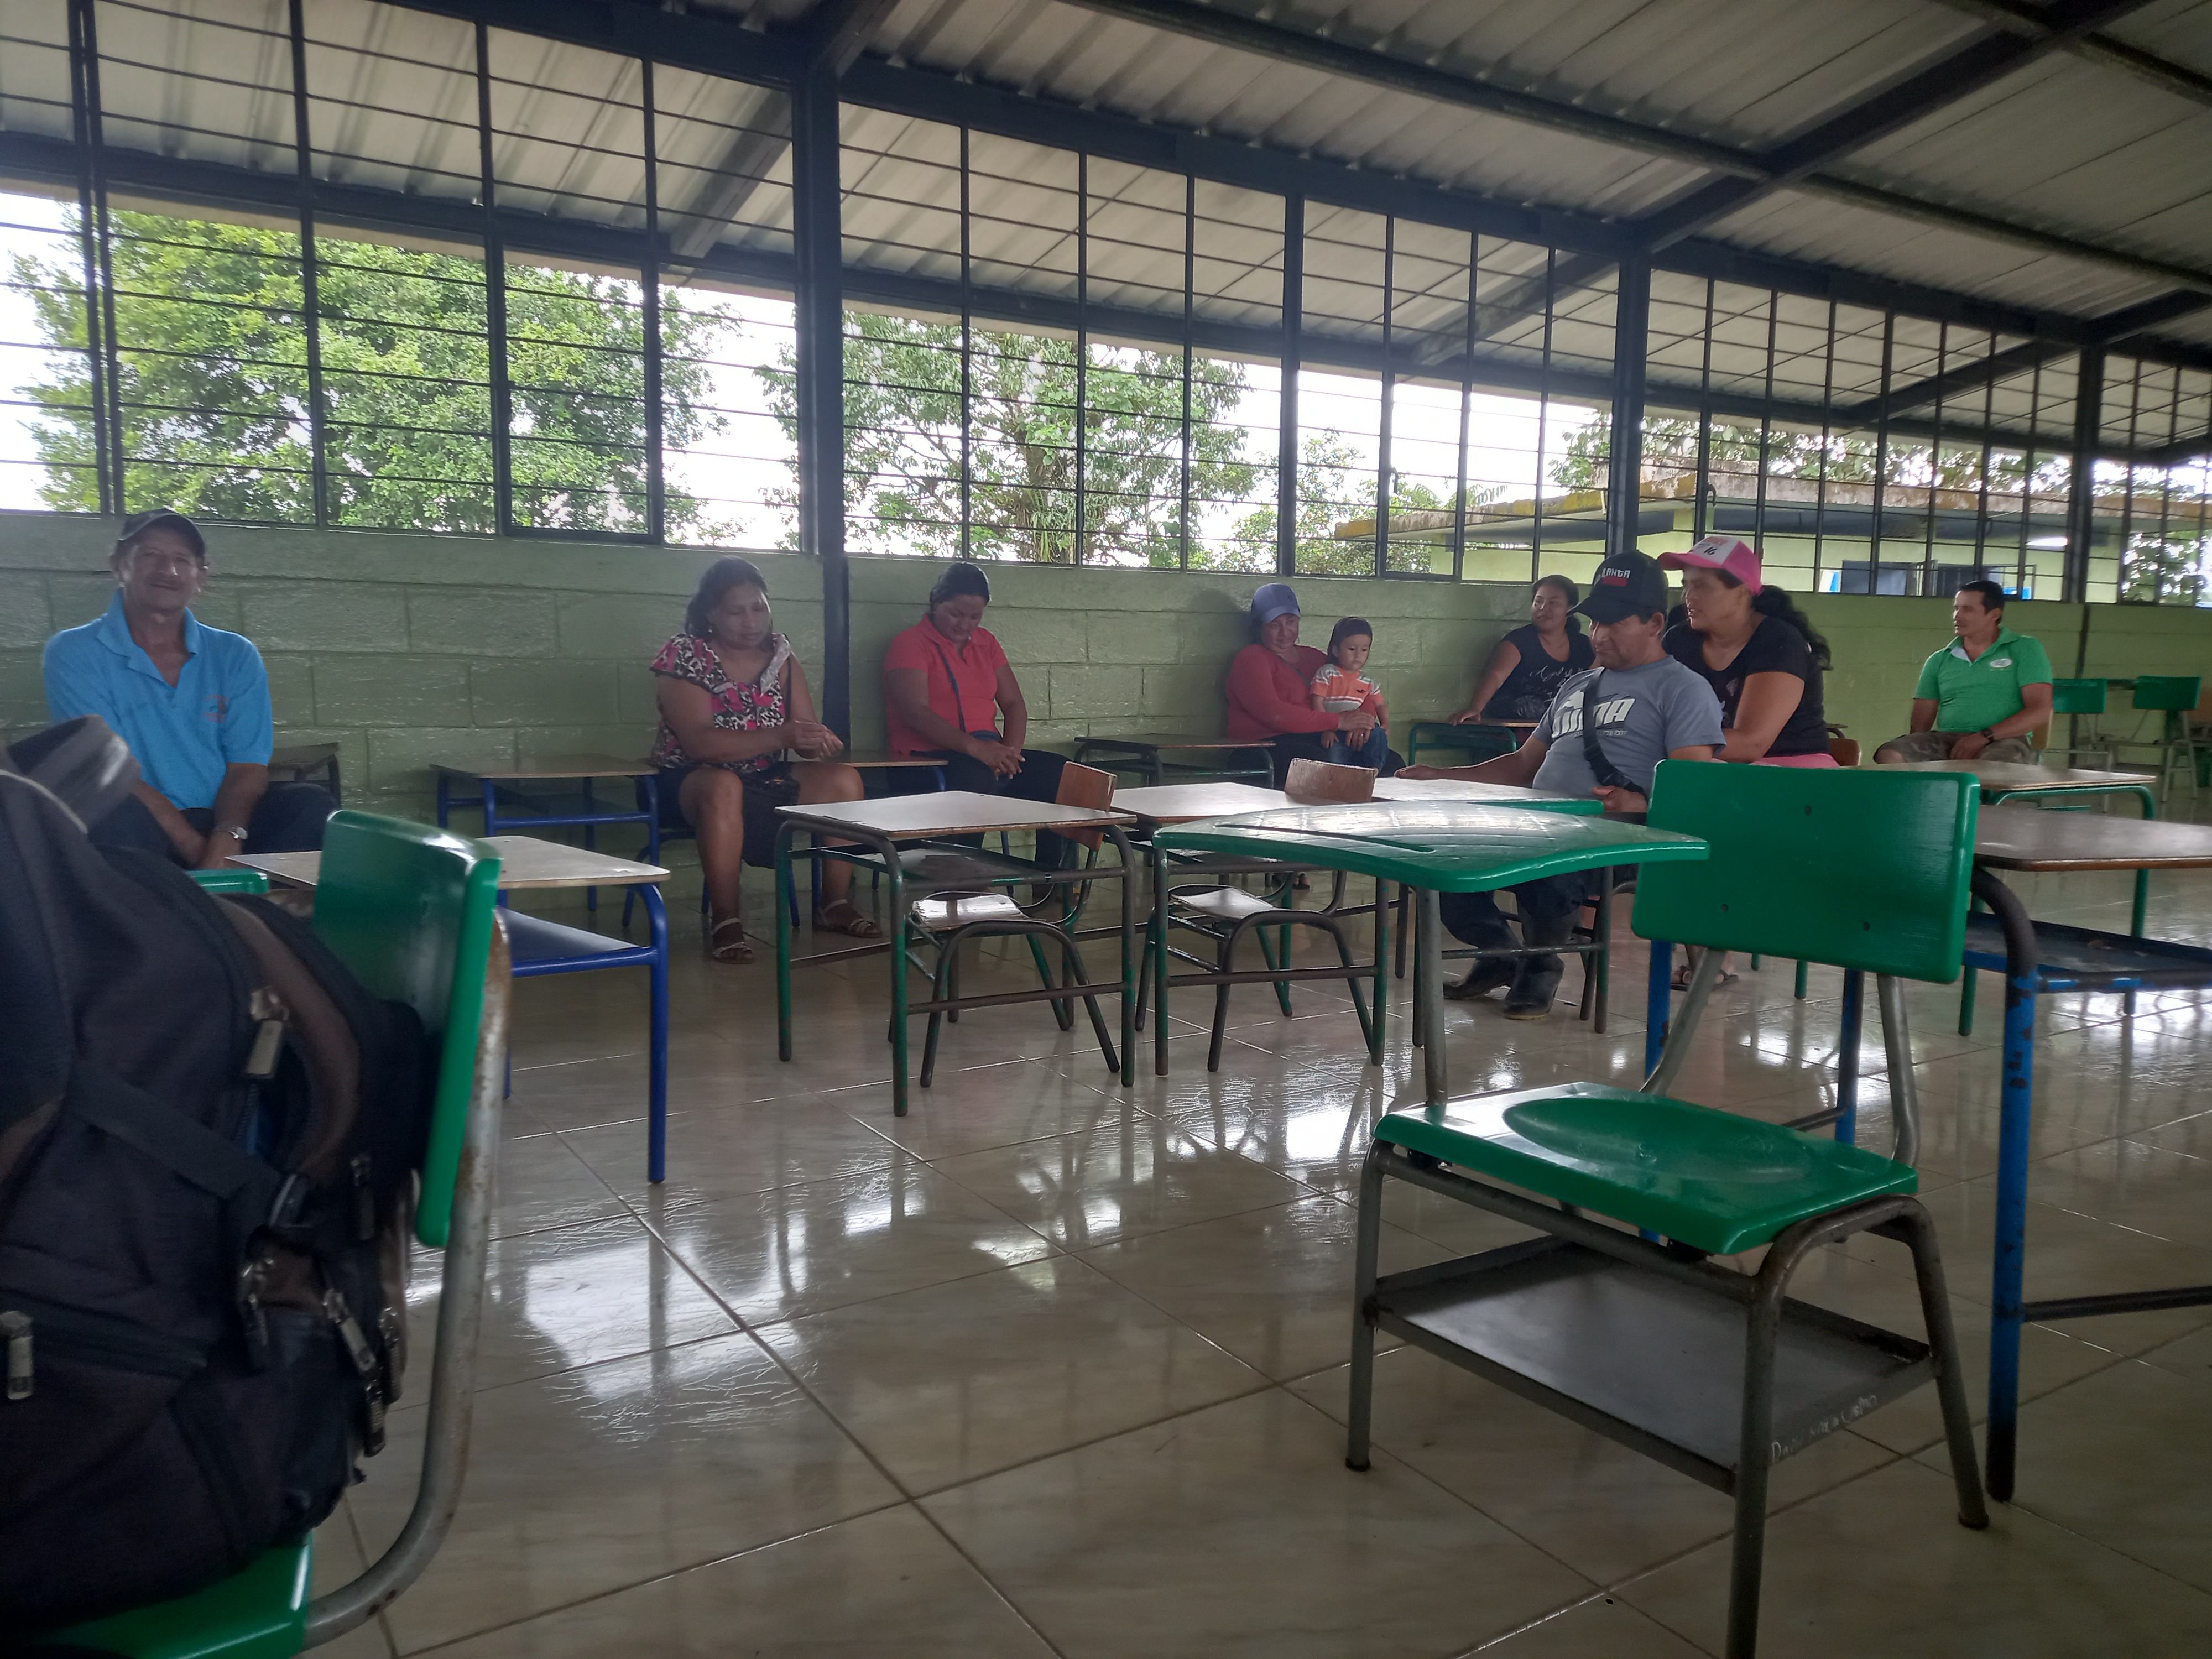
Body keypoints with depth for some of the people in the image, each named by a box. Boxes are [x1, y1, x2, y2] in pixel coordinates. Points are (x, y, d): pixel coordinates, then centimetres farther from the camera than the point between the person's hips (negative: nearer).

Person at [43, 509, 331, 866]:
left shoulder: (235, 656, 13)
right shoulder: (74, 654, 3)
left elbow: (247, 766, 4)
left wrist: (227, 838, -19)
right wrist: (196, 848, -20)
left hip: (225, 824, 3)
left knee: (310, 804, -25)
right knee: (113, 816, -37)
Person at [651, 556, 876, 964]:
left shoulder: (780, 653, 3)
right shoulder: (682, 655, -12)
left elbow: (807, 731, 0)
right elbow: (698, 742, -24)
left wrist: (819, 740, -27)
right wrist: (781, 736, -34)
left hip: (766, 778, 5)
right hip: (692, 780, -5)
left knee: (844, 781, -17)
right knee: (724, 787, -39)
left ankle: (835, 905, -4)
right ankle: (725, 921, -29)